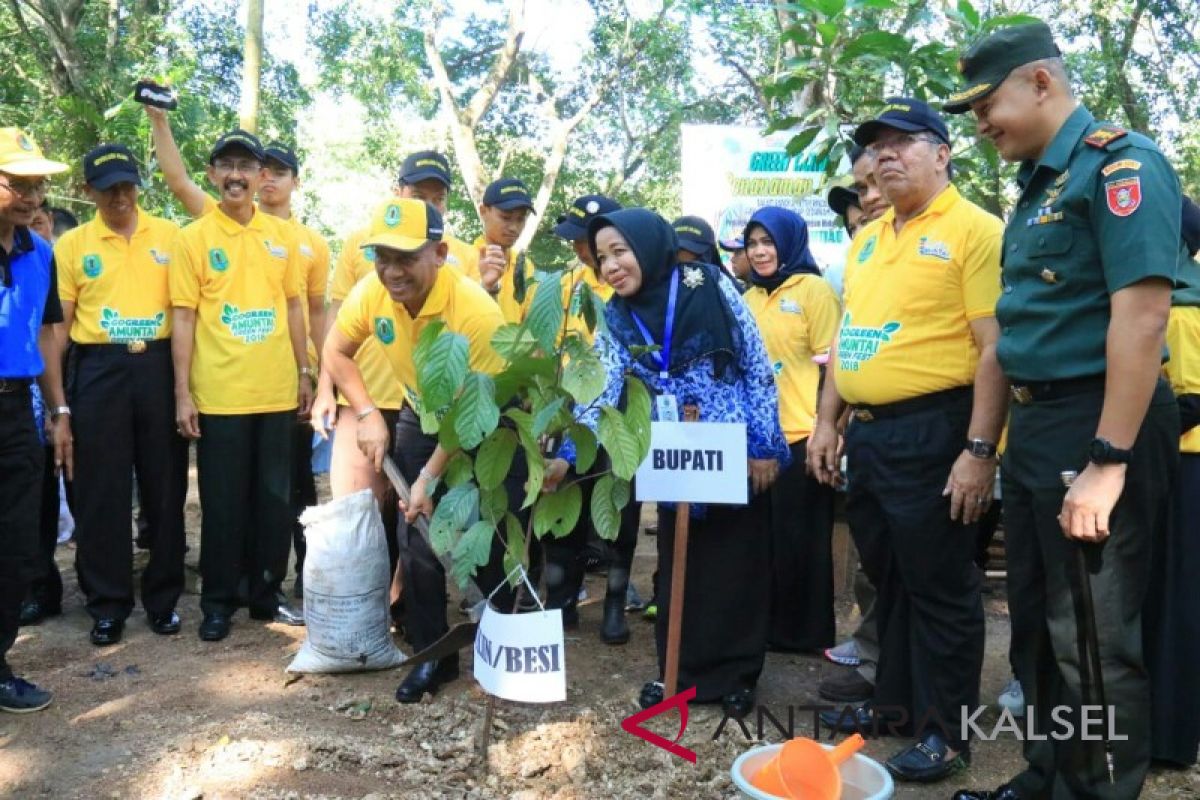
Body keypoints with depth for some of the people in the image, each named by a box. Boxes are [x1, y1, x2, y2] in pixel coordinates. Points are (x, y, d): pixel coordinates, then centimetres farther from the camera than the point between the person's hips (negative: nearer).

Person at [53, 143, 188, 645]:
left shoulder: (169, 235, 5)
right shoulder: (72, 244, 4)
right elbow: (59, 323, 4)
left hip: (158, 366, 0)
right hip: (99, 371, 0)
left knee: (165, 487, 6)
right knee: (101, 492, 3)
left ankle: (163, 596, 19)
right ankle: (107, 604, 15)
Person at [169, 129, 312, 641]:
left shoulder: (282, 235, 8)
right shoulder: (193, 238, -1)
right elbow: (184, 317, -3)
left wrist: (304, 373, 10)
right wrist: (182, 391, -8)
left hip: (276, 389, 3)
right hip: (218, 393, -3)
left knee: (274, 498, 10)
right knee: (223, 502, 5)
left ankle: (267, 594, 24)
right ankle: (218, 602, 18)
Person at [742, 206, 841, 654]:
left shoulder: (814, 289, -4)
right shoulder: (750, 297, 13)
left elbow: (830, 361, -7)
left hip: (802, 432, -6)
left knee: (799, 535, 4)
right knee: (763, 532, 12)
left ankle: (806, 631, 17)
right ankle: (769, 624, 25)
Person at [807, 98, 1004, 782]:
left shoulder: (973, 229, -9)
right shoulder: (866, 239, 15)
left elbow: (995, 347, -15)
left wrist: (979, 449, -20)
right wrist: (828, 420, 14)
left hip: (932, 433, -8)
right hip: (867, 435, 8)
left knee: (940, 588, 3)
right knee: (889, 580, 18)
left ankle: (948, 733, 17)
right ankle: (896, 700, 34)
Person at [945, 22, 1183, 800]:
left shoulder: (1118, 164, -12)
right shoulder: (1038, 187, 15)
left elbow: (1142, 312, -22)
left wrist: (1108, 461, -25)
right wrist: (996, 441, 17)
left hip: (1097, 426, -9)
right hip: (1034, 425, 10)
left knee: (1093, 639, 1)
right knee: (1037, 624, 18)